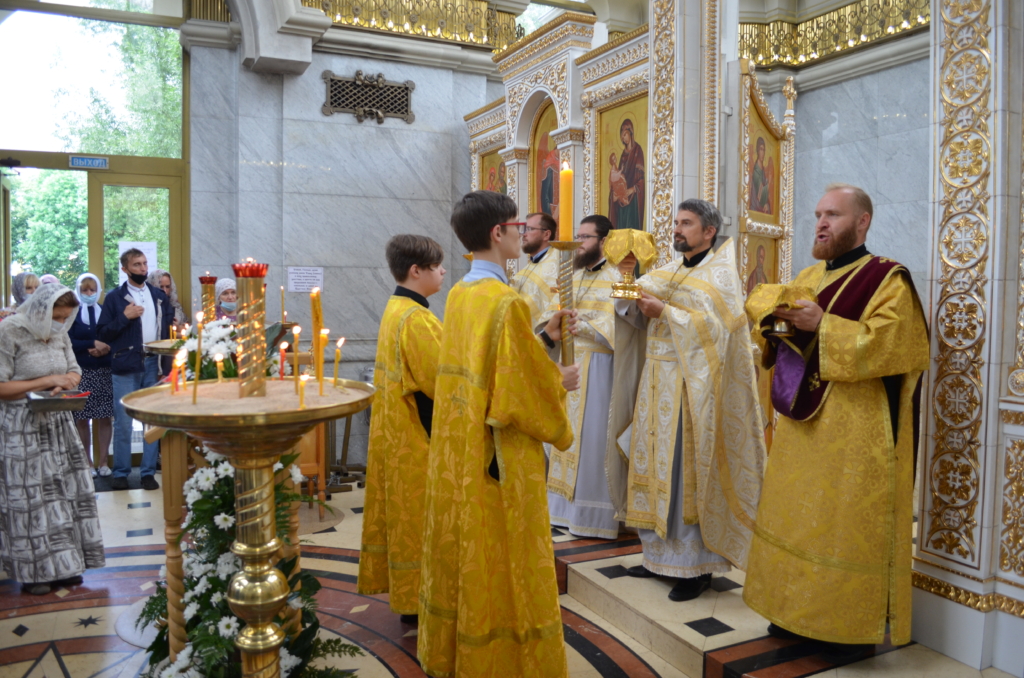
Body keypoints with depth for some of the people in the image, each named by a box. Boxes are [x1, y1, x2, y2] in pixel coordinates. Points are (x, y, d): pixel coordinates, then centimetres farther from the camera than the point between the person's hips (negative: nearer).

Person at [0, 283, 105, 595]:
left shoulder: (58, 333, 6)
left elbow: (74, 371, 14)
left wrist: (64, 384, -8)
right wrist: (46, 381, -19)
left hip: (57, 424, 6)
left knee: (65, 490, 7)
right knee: (30, 498, 1)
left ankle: (61, 565, 18)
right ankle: (34, 570, 14)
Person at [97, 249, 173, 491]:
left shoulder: (159, 296, 11)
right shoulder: (115, 297, 2)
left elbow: (167, 327, 10)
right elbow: (103, 334, 0)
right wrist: (124, 317, -14)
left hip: (154, 364, 2)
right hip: (126, 367, -2)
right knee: (123, 422, 3)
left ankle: (148, 472, 13)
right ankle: (120, 472, 14)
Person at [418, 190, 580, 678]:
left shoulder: (458, 296, 5)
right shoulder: (507, 302, -20)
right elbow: (522, 391, -19)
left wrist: (543, 336, 14)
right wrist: (560, 383, -1)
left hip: (456, 451, 8)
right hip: (500, 460, -8)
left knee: (462, 556, 20)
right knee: (501, 568, 7)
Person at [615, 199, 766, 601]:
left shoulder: (719, 274, -4)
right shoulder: (669, 272, 16)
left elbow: (716, 327, -17)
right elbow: (644, 317, 10)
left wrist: (665, 312, -18)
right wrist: (632, 297, -9)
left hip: (692, 386, -7)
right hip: (659, 382, 7)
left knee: (689, 474, -4)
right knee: (658, 468, 9)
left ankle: (697, 567, 7)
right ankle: (661, 556, 20)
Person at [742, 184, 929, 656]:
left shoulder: (887, 280, -8)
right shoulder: (808, 278, 13)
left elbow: (886, 343, -20)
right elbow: (762, 305, 17)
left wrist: (822, 326, -22)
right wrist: (774, 314, -4)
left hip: (855, 433, -7)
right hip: (803, 424, 7)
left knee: (846, 526, 1)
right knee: (796, 517, 12)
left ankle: (850, 623, 16)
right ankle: (797, 611, 26)